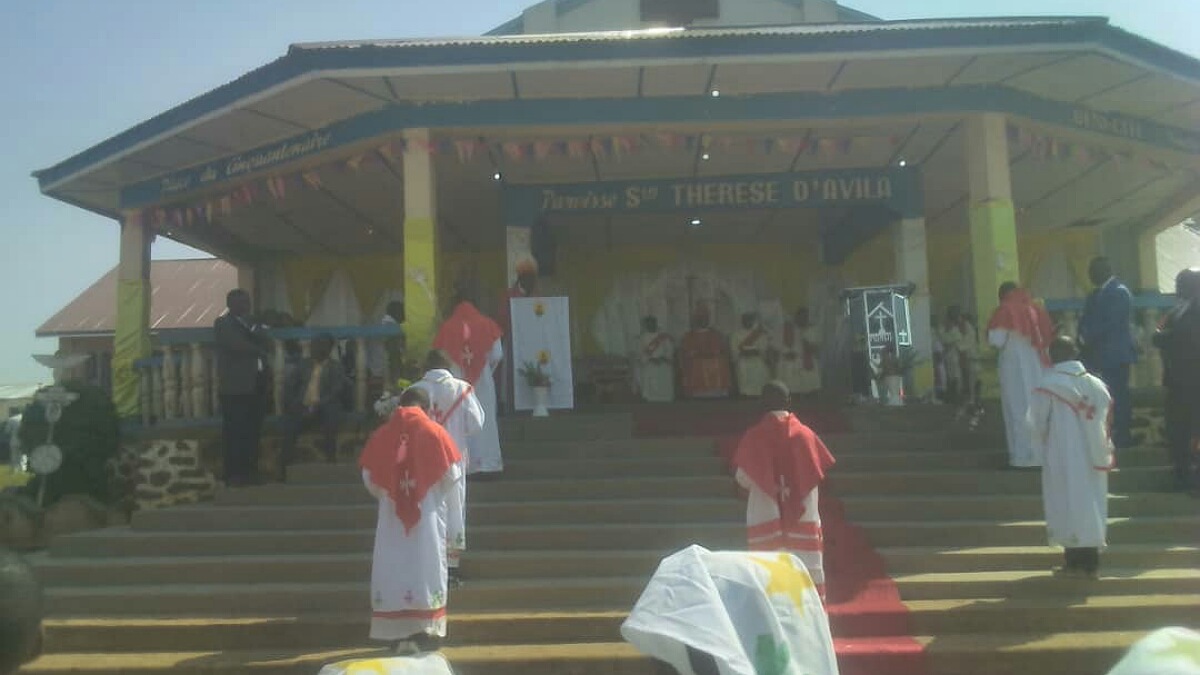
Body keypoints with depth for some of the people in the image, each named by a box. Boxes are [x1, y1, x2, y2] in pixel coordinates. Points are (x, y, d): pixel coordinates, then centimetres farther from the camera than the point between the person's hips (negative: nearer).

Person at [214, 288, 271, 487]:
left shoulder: (252, 323, 21)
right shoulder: (222, 324, -1)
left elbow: (267, 344, 9)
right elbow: (238, 346, -16)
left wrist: (253, 329, -5)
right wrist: (259, 351, -2)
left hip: (257, 384, 6)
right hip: (236, 387, -6)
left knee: (252, 433, 7)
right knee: (235, 433, -5)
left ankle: (250, 472, 14)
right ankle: (234, 476, 1)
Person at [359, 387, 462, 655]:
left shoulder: (381, 435, 1)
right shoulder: (435, 432, -4)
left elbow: (368, 478, 3)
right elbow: (452, 475, -4)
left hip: (391, 515, 1)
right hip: (427, 514, -1)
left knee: (394, 570, 7)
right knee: (425, 567, 5)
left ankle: (398, 635, 9)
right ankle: (426, 632, 8)